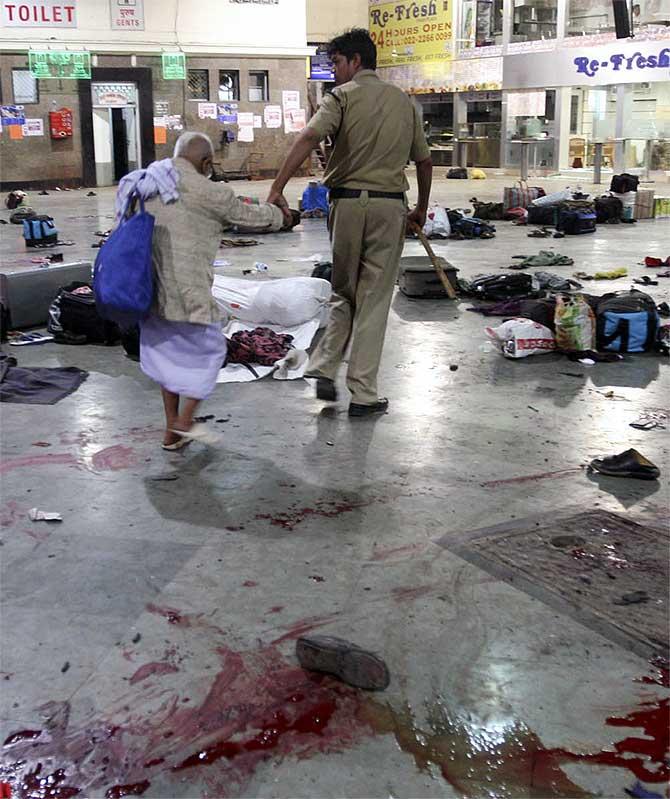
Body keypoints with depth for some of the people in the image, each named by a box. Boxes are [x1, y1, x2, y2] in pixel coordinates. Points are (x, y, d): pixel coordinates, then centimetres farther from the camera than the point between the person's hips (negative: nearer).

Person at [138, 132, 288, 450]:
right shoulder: (208, 192, -9)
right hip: (186, 292, -7)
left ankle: (172, 429, 24)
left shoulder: (146, 183, 10)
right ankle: (184, 421, 10)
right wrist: (277, 215, 23)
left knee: (168, 350, 20)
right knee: (208, 347, 13)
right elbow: (247, 215, 5)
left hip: (150, 288, 7)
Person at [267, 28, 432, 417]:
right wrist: (422, 210, 28)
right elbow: (425, 160, 17)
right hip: (391, 204, 2)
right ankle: (363, 393, 5)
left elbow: (309, 138, -16)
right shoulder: (404, 101, 14)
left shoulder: (343, 96, 1)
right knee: (375, 298, 4)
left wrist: (277, 188, -20)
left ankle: (326, 370, 7)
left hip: (348, 201, -2)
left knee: (344, 293, 16)